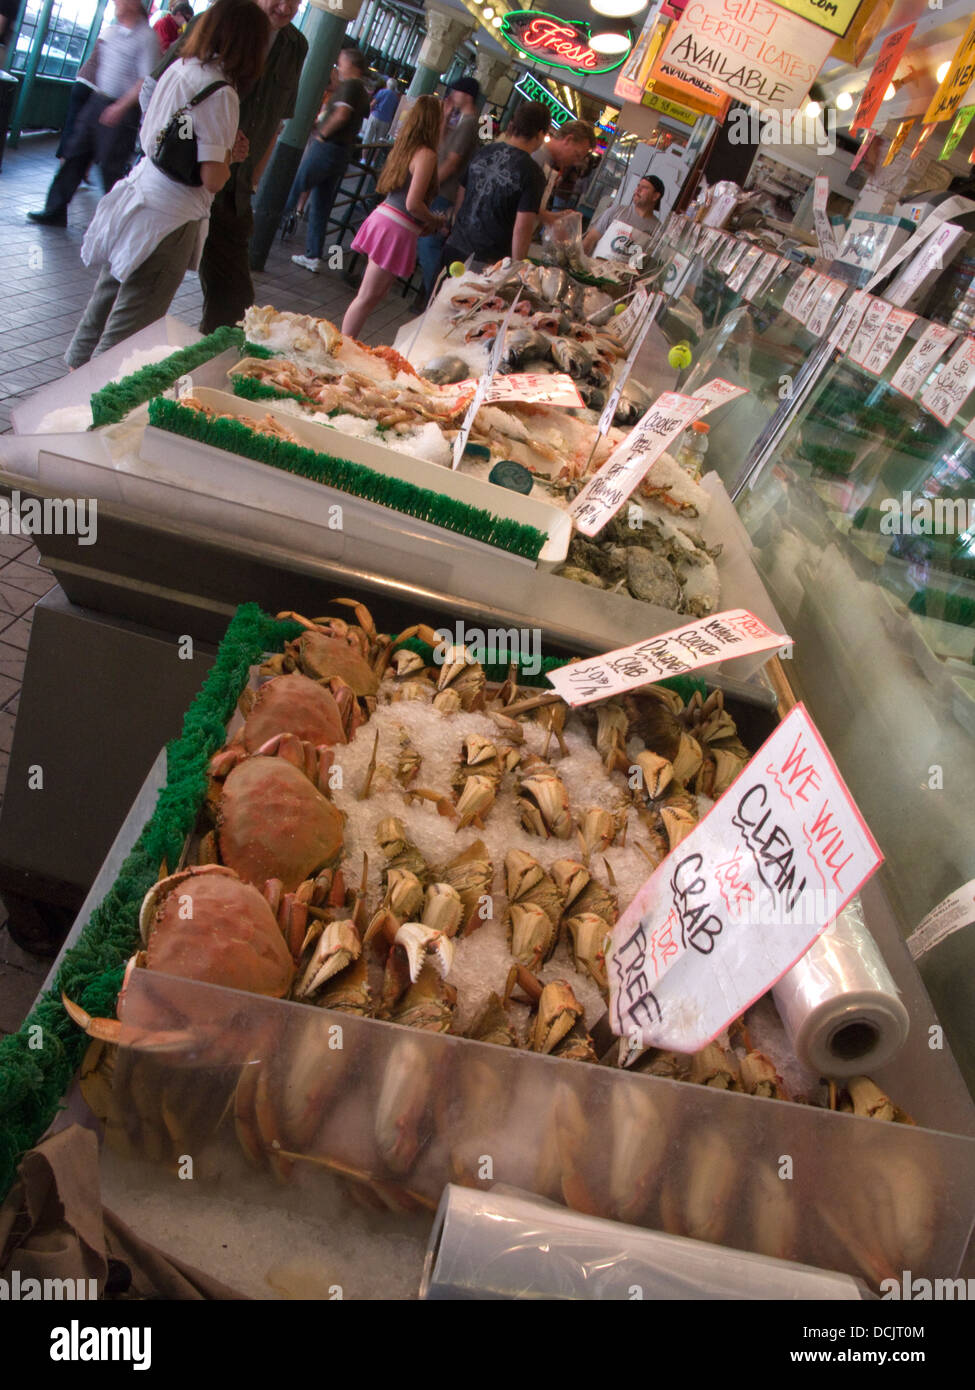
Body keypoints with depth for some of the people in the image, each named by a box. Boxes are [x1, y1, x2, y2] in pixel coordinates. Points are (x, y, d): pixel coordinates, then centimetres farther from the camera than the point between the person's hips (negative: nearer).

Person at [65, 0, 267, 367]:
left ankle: (78, 366, 40)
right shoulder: (221, 93, -19)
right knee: (131, 326, 3)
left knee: (108, 296, 24)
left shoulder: (178, 69, 5)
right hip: (171, 216, -9)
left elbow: (146, 136, 16)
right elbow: (213, 179, -23)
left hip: (140, 187, 9)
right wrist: (229, 153, -1)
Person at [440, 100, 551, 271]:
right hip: (485, 262, -6)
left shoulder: (483, 153, 6)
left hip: (454, 248, 6)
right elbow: (521, 229, -16)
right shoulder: (533, 174, -12)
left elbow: (459, 201, 14)